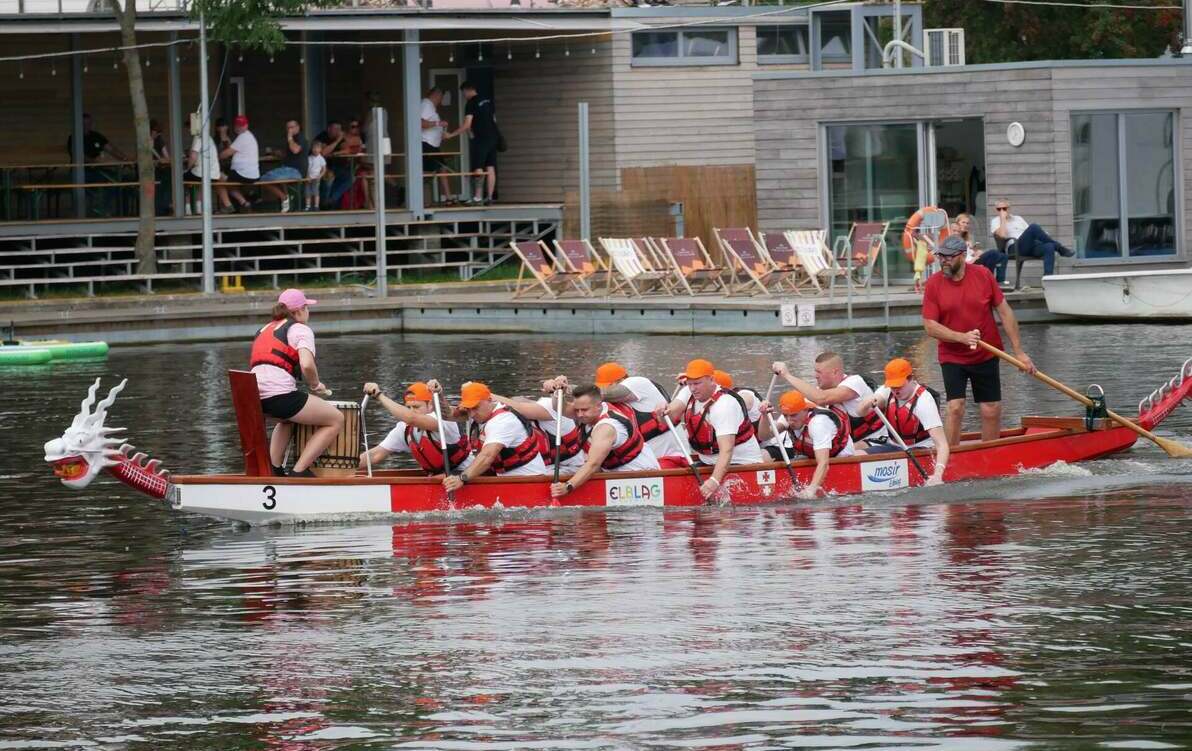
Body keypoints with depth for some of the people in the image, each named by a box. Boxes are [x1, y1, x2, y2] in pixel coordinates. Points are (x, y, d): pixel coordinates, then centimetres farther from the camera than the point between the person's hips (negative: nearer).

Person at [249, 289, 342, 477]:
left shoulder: (264, 329, 27)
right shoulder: (300, 329, 3)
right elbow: (307, 364, -14)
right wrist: (316, 385, 6)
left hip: (253, 396, 8)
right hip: (279, 393, -8)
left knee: (288, 418, 40)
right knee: (336, 420, 3)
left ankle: (274, 469, 24)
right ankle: (299, 472, -3)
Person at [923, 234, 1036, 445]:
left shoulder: (983, 276, -5)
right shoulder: (934, 284, -7)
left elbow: (1004, 312, 1)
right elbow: (930, 327, -9)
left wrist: (1019, 351, -1)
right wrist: (962, 337, -23)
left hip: (986, 356, 1)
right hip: (952, 358, -1)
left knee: (991, 411, 3)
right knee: (955, 408, -14)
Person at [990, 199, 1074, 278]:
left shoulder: (1018, 219, 29)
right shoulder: (995, 222, 12)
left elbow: (1030, 234, 22)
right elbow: (1002, 235, -10)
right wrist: (1003, 218, -3)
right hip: (1016, 248, -5)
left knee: (1049, 247, -27)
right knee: (1034, 227, -28)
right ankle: (1060, 249, -20)